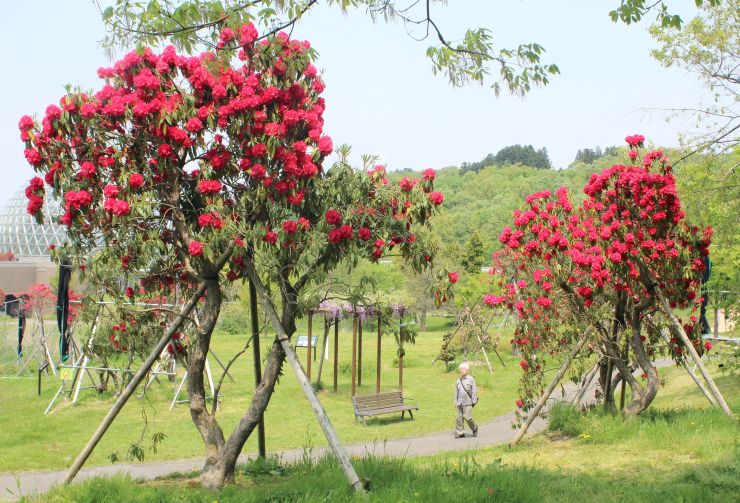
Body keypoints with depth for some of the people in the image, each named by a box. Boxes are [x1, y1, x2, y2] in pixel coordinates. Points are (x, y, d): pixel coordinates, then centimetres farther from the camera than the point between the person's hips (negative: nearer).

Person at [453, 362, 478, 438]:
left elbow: (474, 390, -2)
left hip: (468, 403, -4)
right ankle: (460, 432, 8)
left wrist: (474, 401, -6)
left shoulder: (471, 379, -1)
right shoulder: (458, 381, 11)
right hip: (460, 403, 5)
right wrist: (455, 401, 13)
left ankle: (474, 429, 14)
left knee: (467, 417, -10)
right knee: (459, 417, 1)